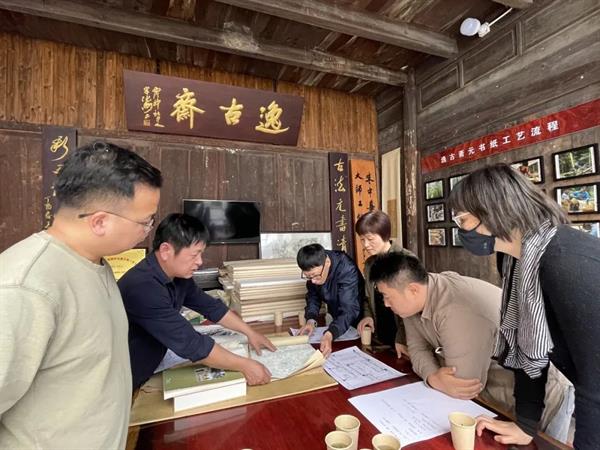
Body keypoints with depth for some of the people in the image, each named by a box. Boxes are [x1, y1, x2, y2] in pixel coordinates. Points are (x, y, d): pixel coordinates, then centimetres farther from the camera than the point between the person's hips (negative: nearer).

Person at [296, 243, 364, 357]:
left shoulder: (347, 270, -32)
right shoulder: (314, 269, -15)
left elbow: (349, 310, -38)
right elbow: (313, 295, -2)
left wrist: (329, 335, -53)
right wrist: (311, 320, -20)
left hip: (356, 319, -4)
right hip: (336, 319, 4)